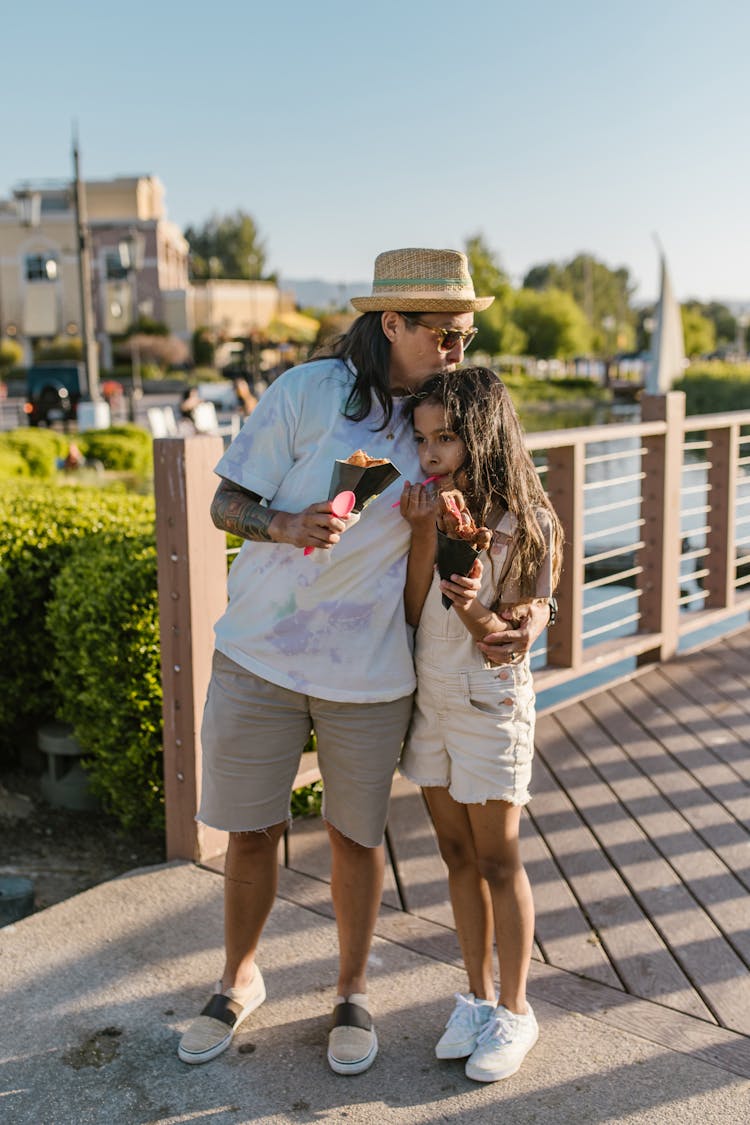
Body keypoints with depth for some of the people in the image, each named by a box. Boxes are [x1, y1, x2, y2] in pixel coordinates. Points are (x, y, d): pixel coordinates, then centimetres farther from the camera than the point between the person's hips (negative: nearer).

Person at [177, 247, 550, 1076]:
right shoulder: (307, 393, -10)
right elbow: (226, 504, -7)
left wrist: (464, 585, -14)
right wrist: (287, 525, -28)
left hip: (370, 670, 2)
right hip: (259, 654, -1)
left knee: (355, 833, 12)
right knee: (252, 828, 12)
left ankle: (352, 993, 36)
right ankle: (239, 979, 37)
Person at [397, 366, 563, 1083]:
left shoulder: (527, 527, -14)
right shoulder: (426, 510, -1)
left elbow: (504, 642, -16)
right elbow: (411, 613, -7)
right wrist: (424, 536, -19)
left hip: (490, 707, -5)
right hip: (428, 697, 5)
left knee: (497, 862, 6)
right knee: (457, 855, 14)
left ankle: (514, 1010, 23)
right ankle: (478, 996, 30)